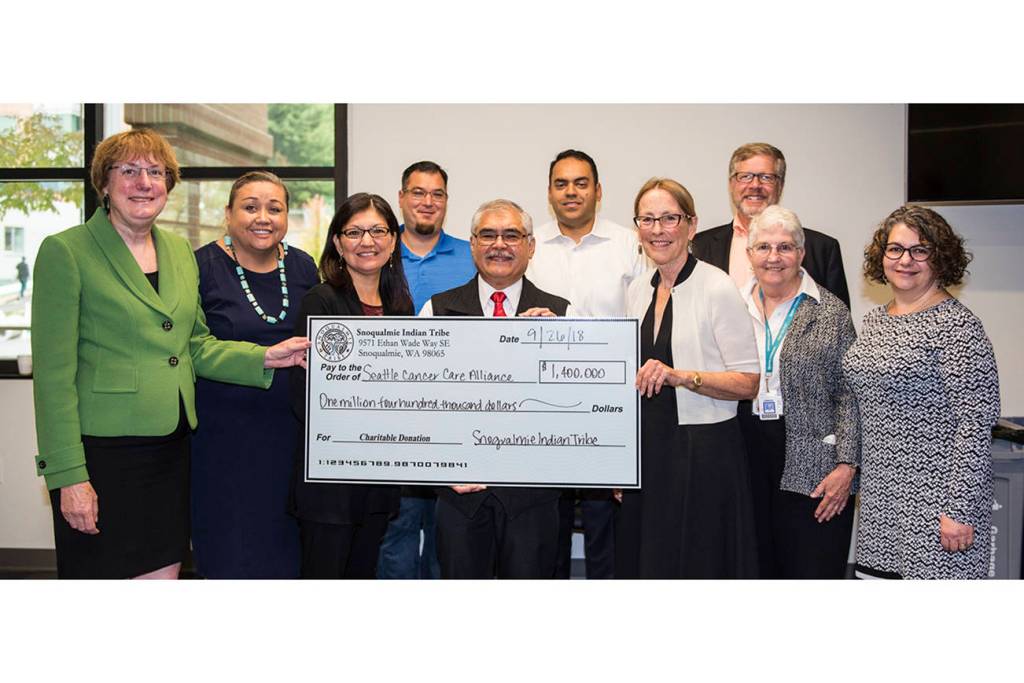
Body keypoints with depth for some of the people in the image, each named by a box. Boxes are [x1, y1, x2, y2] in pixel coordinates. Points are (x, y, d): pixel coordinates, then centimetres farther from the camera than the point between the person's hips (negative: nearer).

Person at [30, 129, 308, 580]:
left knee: (164, 572, 12)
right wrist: (68, 474, -14)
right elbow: (53, 373, -10)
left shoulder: (180, 251, 13)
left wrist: (265, 358, 2)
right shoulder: (66, 251, -6)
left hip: (171, 449, 6)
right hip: (101, 452, -6)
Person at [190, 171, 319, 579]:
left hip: (289, 433, 4)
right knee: (229, 552, 5)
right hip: (223, 434, -4)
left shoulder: (302, 267, 6)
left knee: (284, 547, 12)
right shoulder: (202, 267, -7)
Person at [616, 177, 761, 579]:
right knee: (645, 561, 12)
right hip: (648, 452, 6)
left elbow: (748, 383, -11)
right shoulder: (637, 292, 10)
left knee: (698, 565, 2)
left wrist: (681, 376, -24)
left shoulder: (717, 288, -10)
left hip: (703, 453, -6)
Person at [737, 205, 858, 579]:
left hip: (811, 464, -3)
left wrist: (846, 465, -10)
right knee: (760, 567, 11)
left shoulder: (831, 311, -1)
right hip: (747, 457, 3)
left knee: (813, 570, -1)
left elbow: (849, 394, -4)